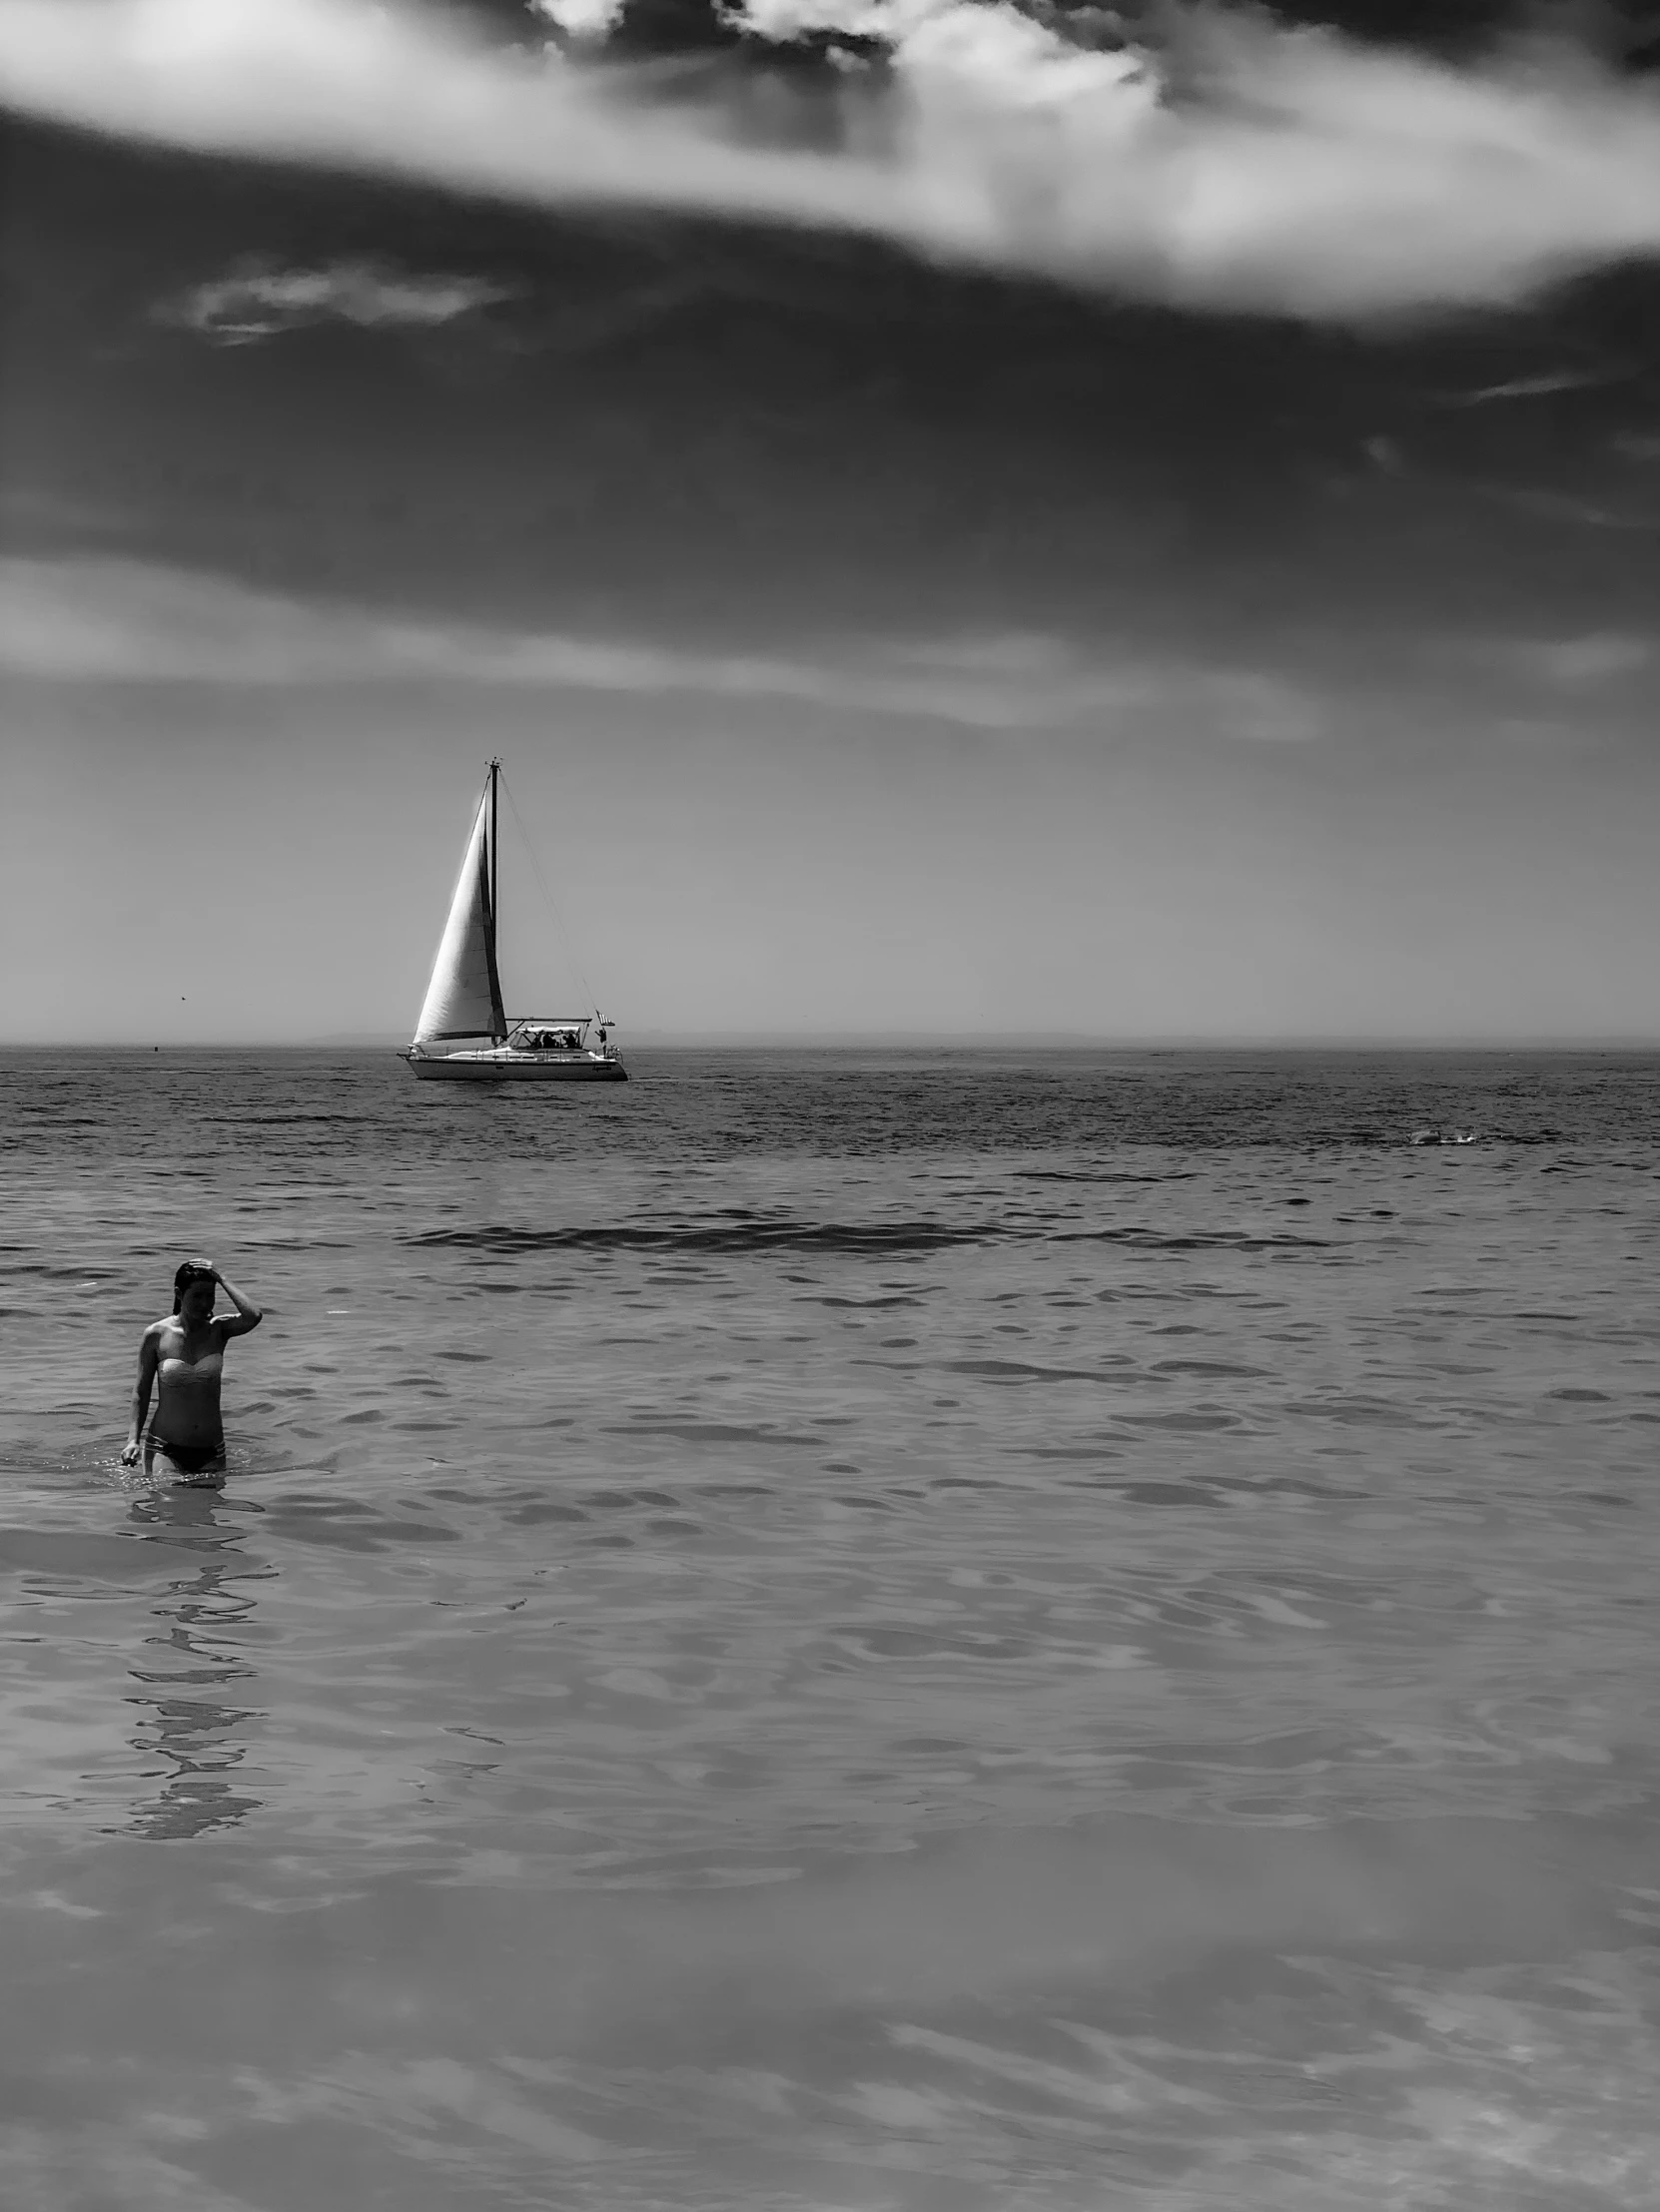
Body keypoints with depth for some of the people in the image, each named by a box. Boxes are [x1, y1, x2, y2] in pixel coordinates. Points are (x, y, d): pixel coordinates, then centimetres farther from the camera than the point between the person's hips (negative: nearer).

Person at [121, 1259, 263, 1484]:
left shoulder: (218, 1329, 0)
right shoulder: (157, 1334, -3)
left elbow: (254, 1317, -22)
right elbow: (141, 1391, 3)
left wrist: (221, 1280, -14)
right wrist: (133, 1439, -5)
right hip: (164, 1449, -2)